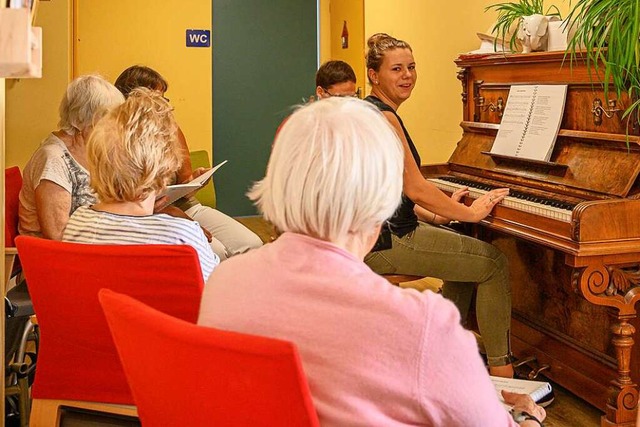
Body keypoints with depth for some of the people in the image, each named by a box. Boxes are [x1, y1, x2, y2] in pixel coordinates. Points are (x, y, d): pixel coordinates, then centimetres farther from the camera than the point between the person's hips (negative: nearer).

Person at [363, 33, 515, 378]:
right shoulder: (384, 117, -17)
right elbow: (415, 189, -19)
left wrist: (437, 215, 17)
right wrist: (471, 213, -7)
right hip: (385, 240, -10)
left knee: (466, 254, 28)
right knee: (494, 262, -1)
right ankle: (500, 369, 5)